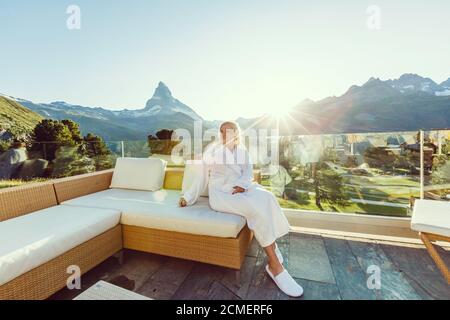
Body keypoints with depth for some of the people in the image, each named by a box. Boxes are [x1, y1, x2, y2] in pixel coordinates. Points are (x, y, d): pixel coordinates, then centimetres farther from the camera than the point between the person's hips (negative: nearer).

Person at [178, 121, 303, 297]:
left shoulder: (242, 150, 16)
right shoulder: (212, 150, 7)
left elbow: (248, 171, 5)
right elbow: (202, 176, 8)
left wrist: (242, 184, -17)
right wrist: (188, 196, 6)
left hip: (240, 188, 4)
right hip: (220, 193, -4)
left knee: (266, 197, -29)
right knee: (255, 207, -29)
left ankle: (270, 242, -13)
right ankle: (275, 265, -20)